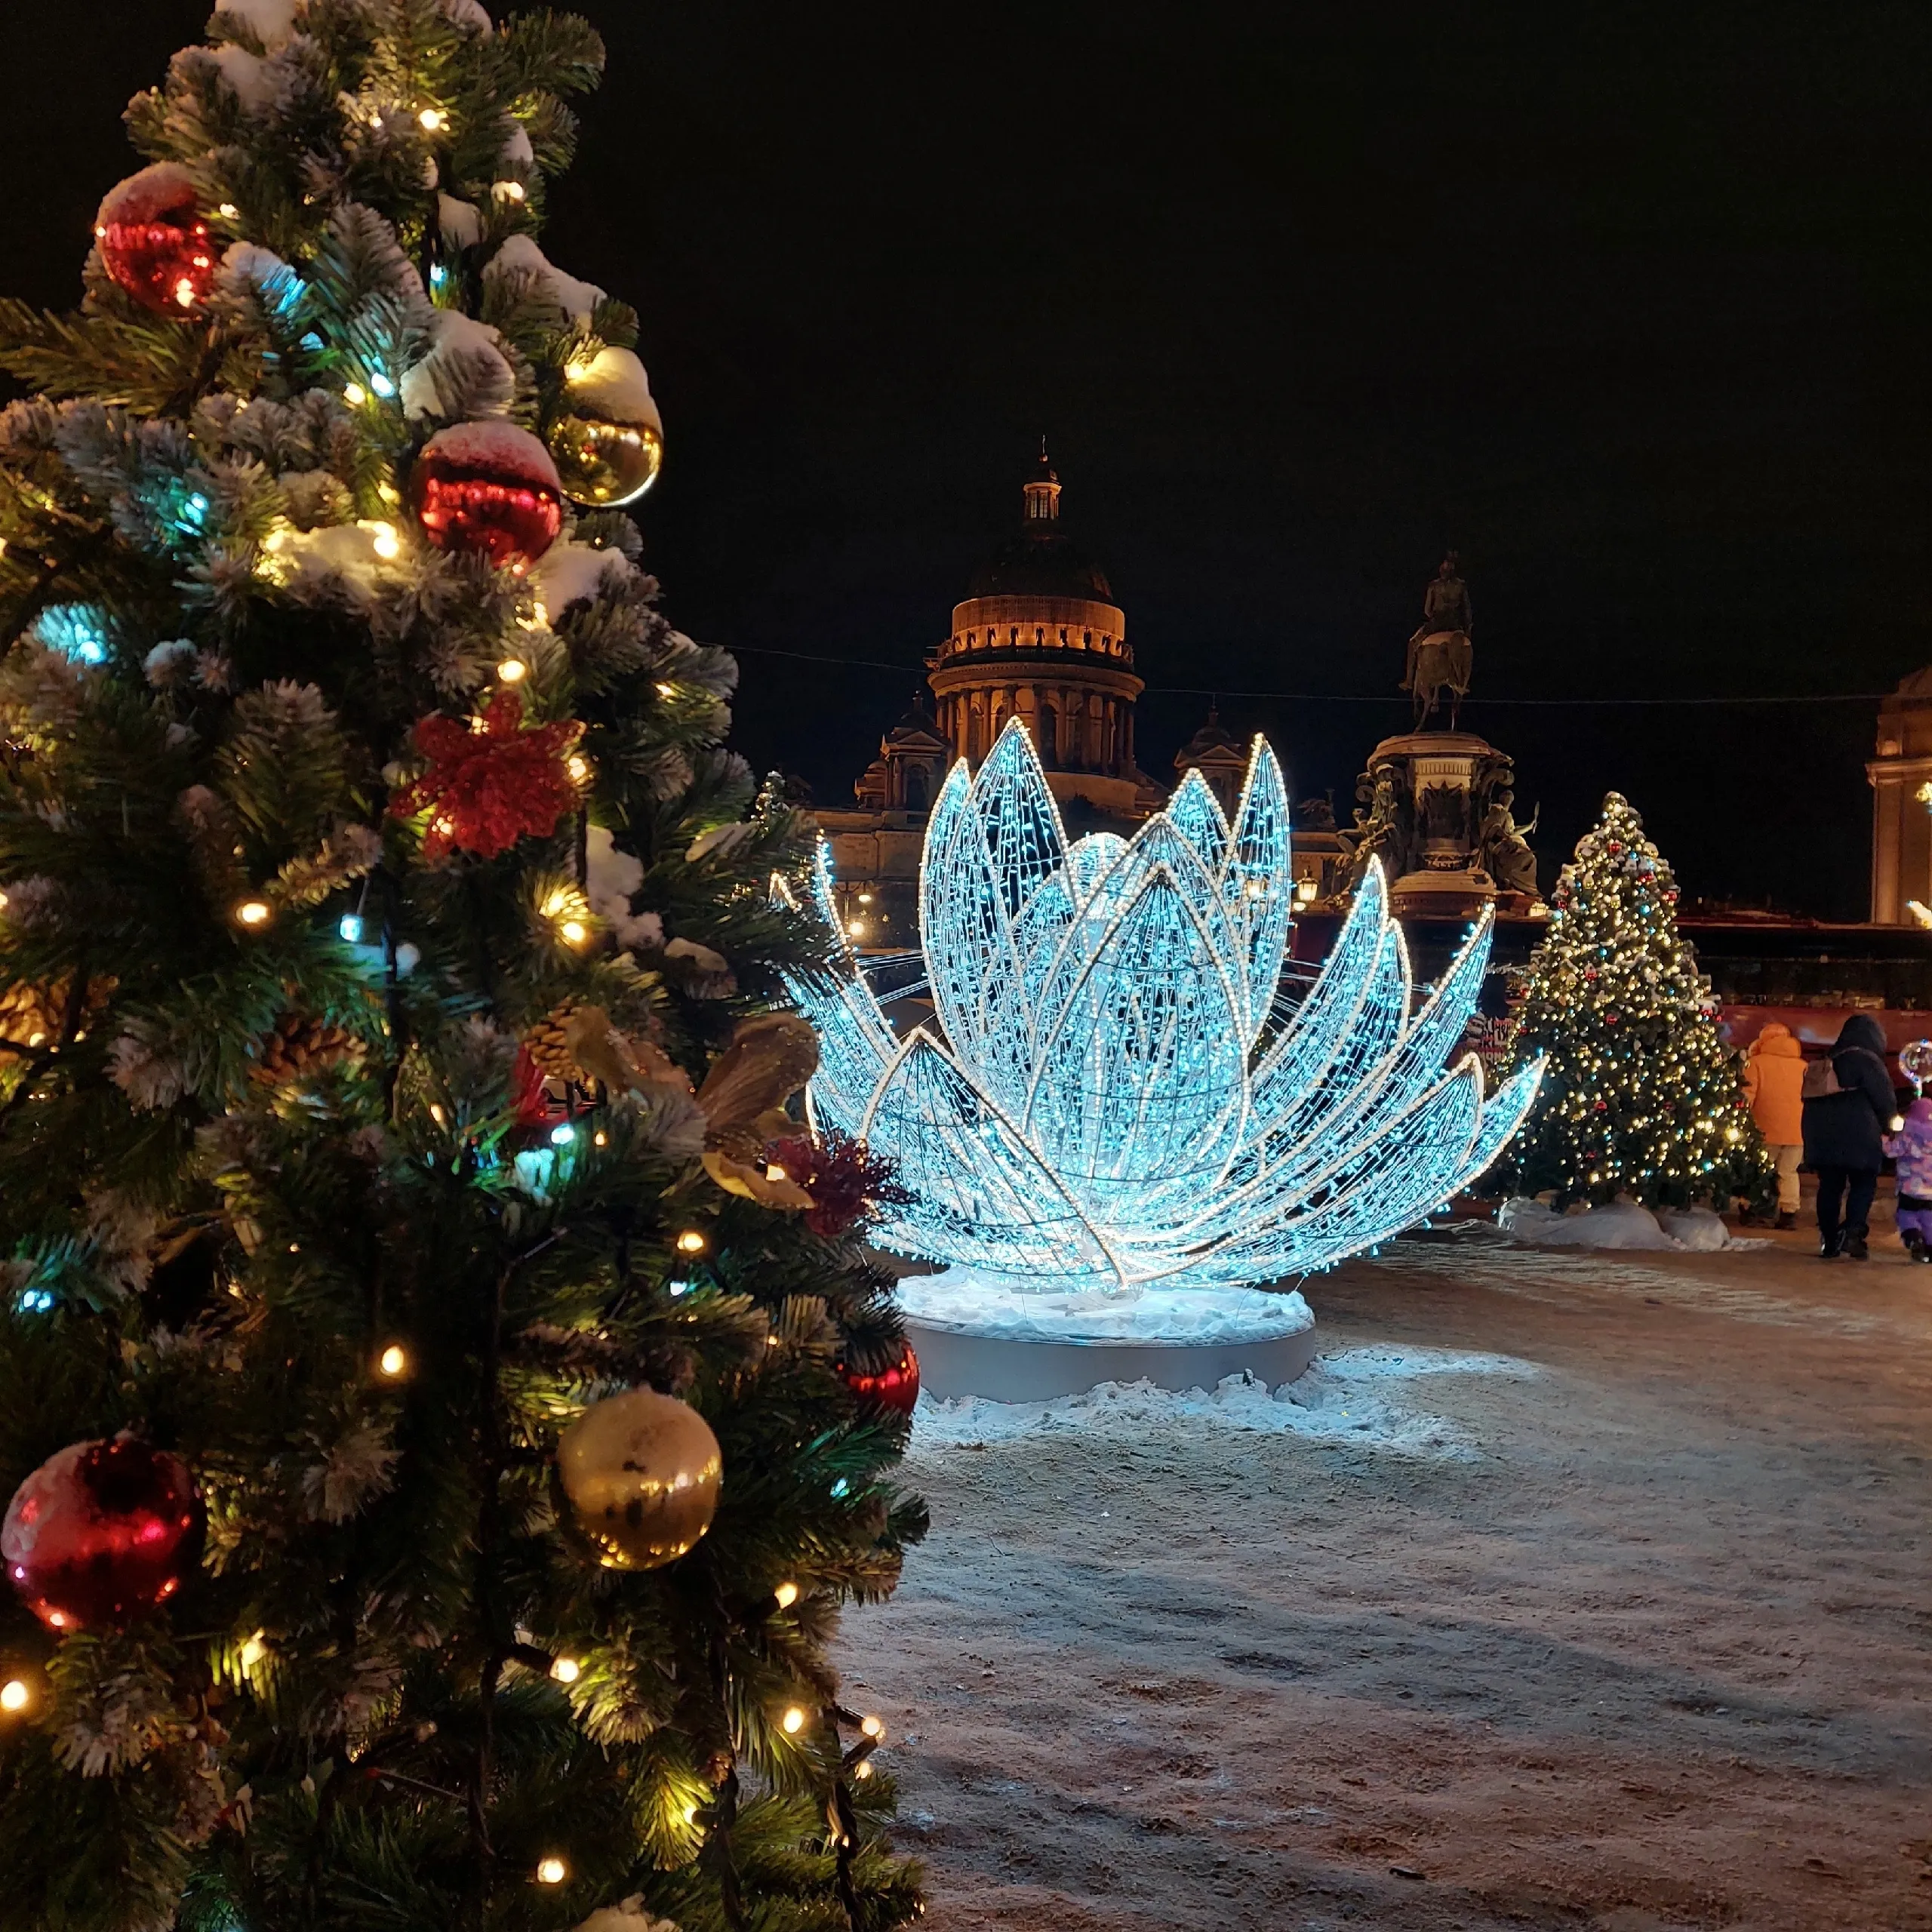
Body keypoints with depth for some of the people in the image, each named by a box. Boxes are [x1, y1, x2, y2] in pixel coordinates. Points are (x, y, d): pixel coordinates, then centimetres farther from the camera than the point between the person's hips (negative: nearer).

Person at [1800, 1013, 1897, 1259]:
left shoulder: (1825, 1063, 13)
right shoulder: (1867, 1060, -8)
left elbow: (1810, 1100, 17)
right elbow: (1886, 1100, -9)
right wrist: (1883, 1127, 9)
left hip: (1822, 1137, 6)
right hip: (1858, 1137, -6)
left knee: (1829, 1186, 10)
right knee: (1863, 1184, 4)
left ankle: (1829, 1241, 10)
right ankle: (1852, 1230, -15)